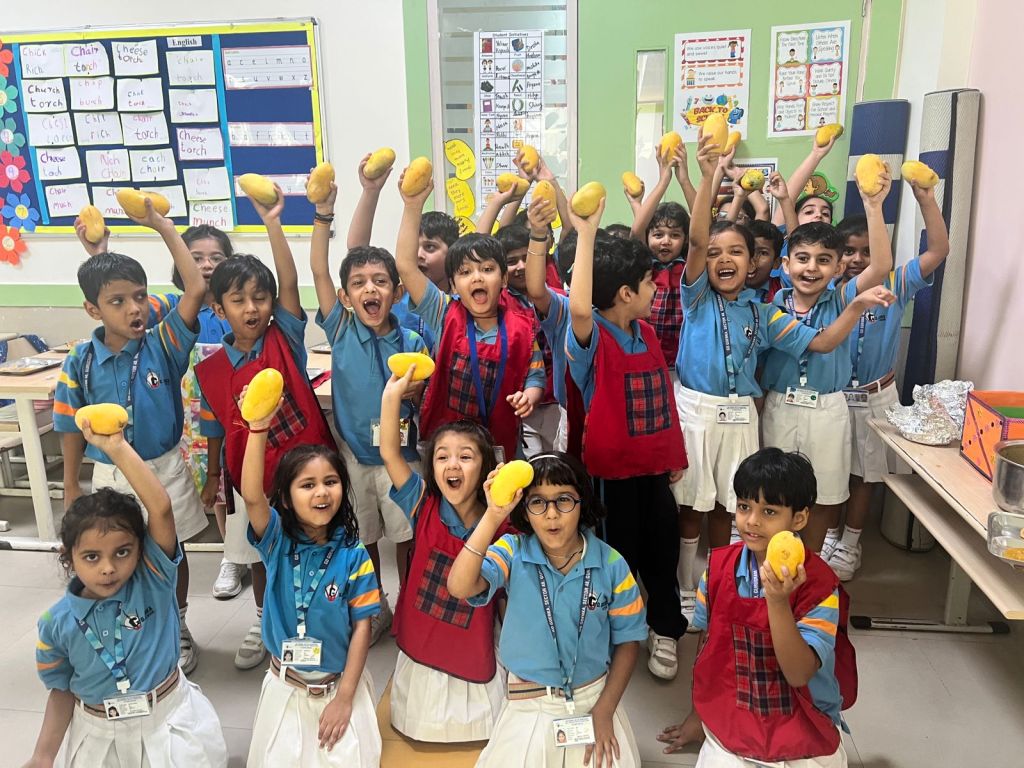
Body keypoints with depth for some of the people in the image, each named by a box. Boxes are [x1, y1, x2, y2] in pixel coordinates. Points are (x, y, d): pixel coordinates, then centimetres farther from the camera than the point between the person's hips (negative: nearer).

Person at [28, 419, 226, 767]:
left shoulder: (152, 581, -19)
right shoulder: (57, 623, -12)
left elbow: (161, 508, -34)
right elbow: (62, 690, 2)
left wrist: (118, 448, -38)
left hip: (168, 720, -2)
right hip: (100, 734, 2)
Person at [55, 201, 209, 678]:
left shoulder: (163, 344, -13)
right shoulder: (80, 363, -10)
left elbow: (196, 289, -25)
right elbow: (72, 429, 0)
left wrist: (161, 225, -23)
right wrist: (72, 489, 4)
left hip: (165, 471, 0)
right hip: (111, 477, 1)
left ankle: (178, 629, 39)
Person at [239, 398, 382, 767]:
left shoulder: (353, 553, -14)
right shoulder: (277, 541, -12)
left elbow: (362, 626, -9)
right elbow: (251, 496, -31)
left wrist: (344, 697, -10)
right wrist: (259, 427, -45)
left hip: (339, 686, -1)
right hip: (285, 686, 1)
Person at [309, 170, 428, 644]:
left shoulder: (411, 343, -9)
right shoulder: (341, 331, -8)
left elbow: (421, 402, 1)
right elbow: (318, 271, -16)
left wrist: (414, 389, -21)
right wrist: (323, 214, -24)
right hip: (353, 454, 1)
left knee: (405, 536, 12)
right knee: (363, 538, 16)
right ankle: (375, 608, 37)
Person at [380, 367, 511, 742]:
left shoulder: (500, 528, -16)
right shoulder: (425, 507, -12)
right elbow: (389, 453, -21)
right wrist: (392, 394, -27)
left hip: (476, 666, -1)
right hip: (420, 658, 2)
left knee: (476, 735, 16)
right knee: (423, 735, 21)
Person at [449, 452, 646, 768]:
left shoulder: (611, 565, -9)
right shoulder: (512, 553, -12)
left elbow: (627, 639, 0)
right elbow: (460, 587, -29)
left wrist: (604, 710, -5)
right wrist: (493, 517, -37)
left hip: (595, 698, 1)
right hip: (528, 706, 0)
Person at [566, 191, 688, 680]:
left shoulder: (646, 333, 5)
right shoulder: (593, 337, -17)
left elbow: (663, 397, 12)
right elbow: (580, 307, -42)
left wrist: (675, 454, 16)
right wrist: (586, 232, -41)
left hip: (654, 464, 6)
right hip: (612, 467, -6)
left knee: (662, 549, 17)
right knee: (620, 553, 10)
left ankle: (664, 630, 37)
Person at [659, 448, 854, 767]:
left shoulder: (819, 583, -17)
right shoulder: (719, 565, -7)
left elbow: (798, 674, -23)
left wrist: (777, 601, -36)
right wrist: (698, 713, 16)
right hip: (729, 727, 2)